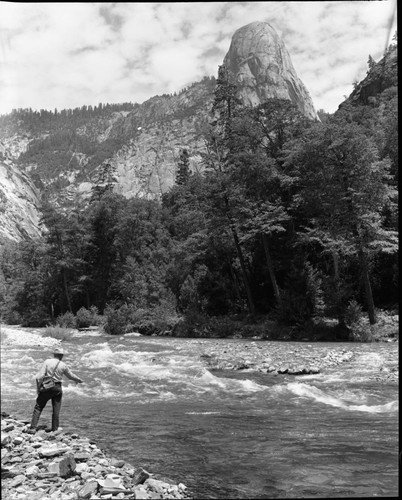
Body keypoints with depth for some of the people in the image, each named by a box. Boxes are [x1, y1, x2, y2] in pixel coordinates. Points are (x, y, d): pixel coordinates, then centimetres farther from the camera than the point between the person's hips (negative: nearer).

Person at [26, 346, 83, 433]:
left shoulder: (47, 362, -5)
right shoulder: (63, 365, 0)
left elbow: (39, 377, -11)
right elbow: (71, 376, 13)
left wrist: (38, 388, -2)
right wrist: (79, 380, 32)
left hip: (46, 387, -1)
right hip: (57, 388, 1)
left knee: (38, 407, 7)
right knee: (56, 410, 10)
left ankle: (33, 428, 2)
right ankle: (55, 429, 14)